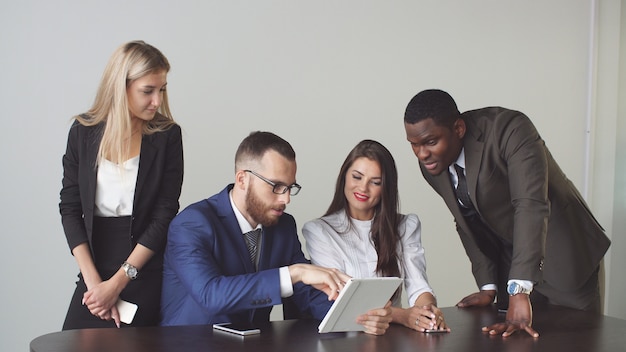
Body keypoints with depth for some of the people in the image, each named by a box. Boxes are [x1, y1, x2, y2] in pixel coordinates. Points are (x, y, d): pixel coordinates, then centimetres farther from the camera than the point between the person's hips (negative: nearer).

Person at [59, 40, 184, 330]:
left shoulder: (166, 135, -4)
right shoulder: (83, 132, 1)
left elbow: (165, 214, -6)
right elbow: (70, 209, 1)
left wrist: (118, 282, -10)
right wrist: (93, 281, -9)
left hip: (147, 273, -2)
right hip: (94, 272, 2)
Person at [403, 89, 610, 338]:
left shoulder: (510, 129, -27)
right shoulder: (431, 165, -7)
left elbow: (532, 205, -38)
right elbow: (468, 223, 4)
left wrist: (520, 292, -44)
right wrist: (488, 287, -3)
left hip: (563, 257, -5)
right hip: (507, 261, 5)